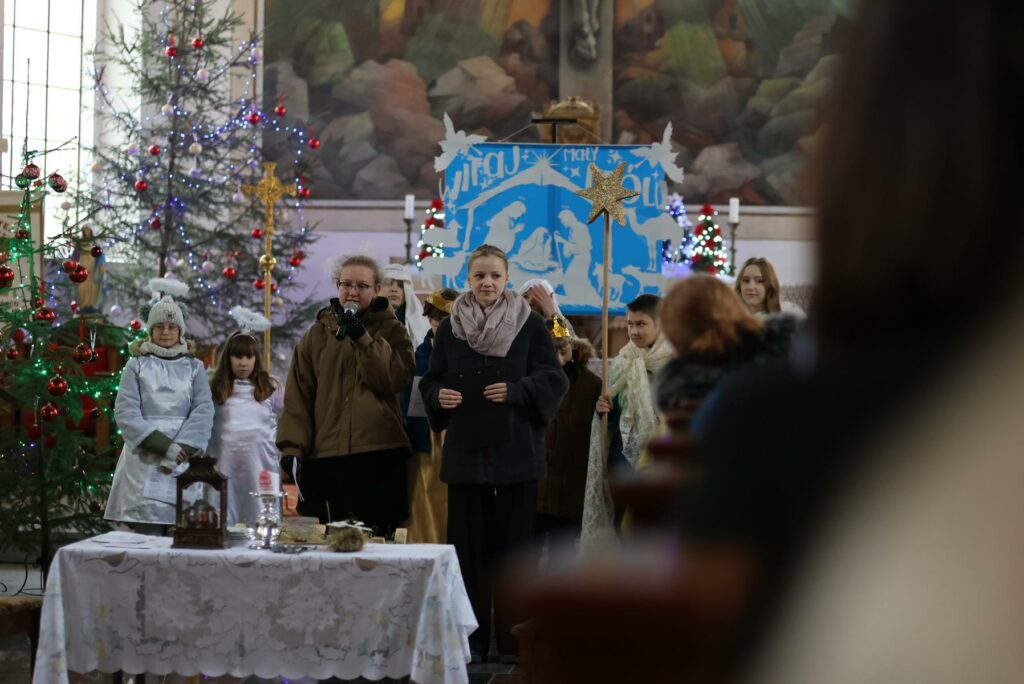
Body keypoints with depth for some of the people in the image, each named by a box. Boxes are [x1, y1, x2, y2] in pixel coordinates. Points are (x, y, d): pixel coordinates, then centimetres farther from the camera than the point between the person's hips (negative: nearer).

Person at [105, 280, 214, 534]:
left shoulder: (194, 367, 12)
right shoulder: (137, 365, 9)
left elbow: (203, 412, 0)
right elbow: (125, 412, -2)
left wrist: (179, 450, -14)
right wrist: (163, 446, -13)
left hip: (184, 459, 1)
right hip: (144, 460, -1)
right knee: (147, 536, -8)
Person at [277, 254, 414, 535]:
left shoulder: (391, 330, 11)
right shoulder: (316, 335, 15)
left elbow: (395, 379, -7)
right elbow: (297, 396, 9)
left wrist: (362, 338, -12)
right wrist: (292, 446, -2)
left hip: (379, 454, -2)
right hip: (324, 456, 2)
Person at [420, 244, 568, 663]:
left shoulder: (530, 326, 0)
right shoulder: (448, 329, 8)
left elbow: (554, 380, -3)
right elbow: (430, 382, 11)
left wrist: (516, 390, -19)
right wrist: (439, 396, -10)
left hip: (515, 451, -2)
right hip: (465, 451, 2)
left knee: (514, 543, 1)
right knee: (468, 544, 3)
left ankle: (514, 639, 7)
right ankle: (469, 638, 10)